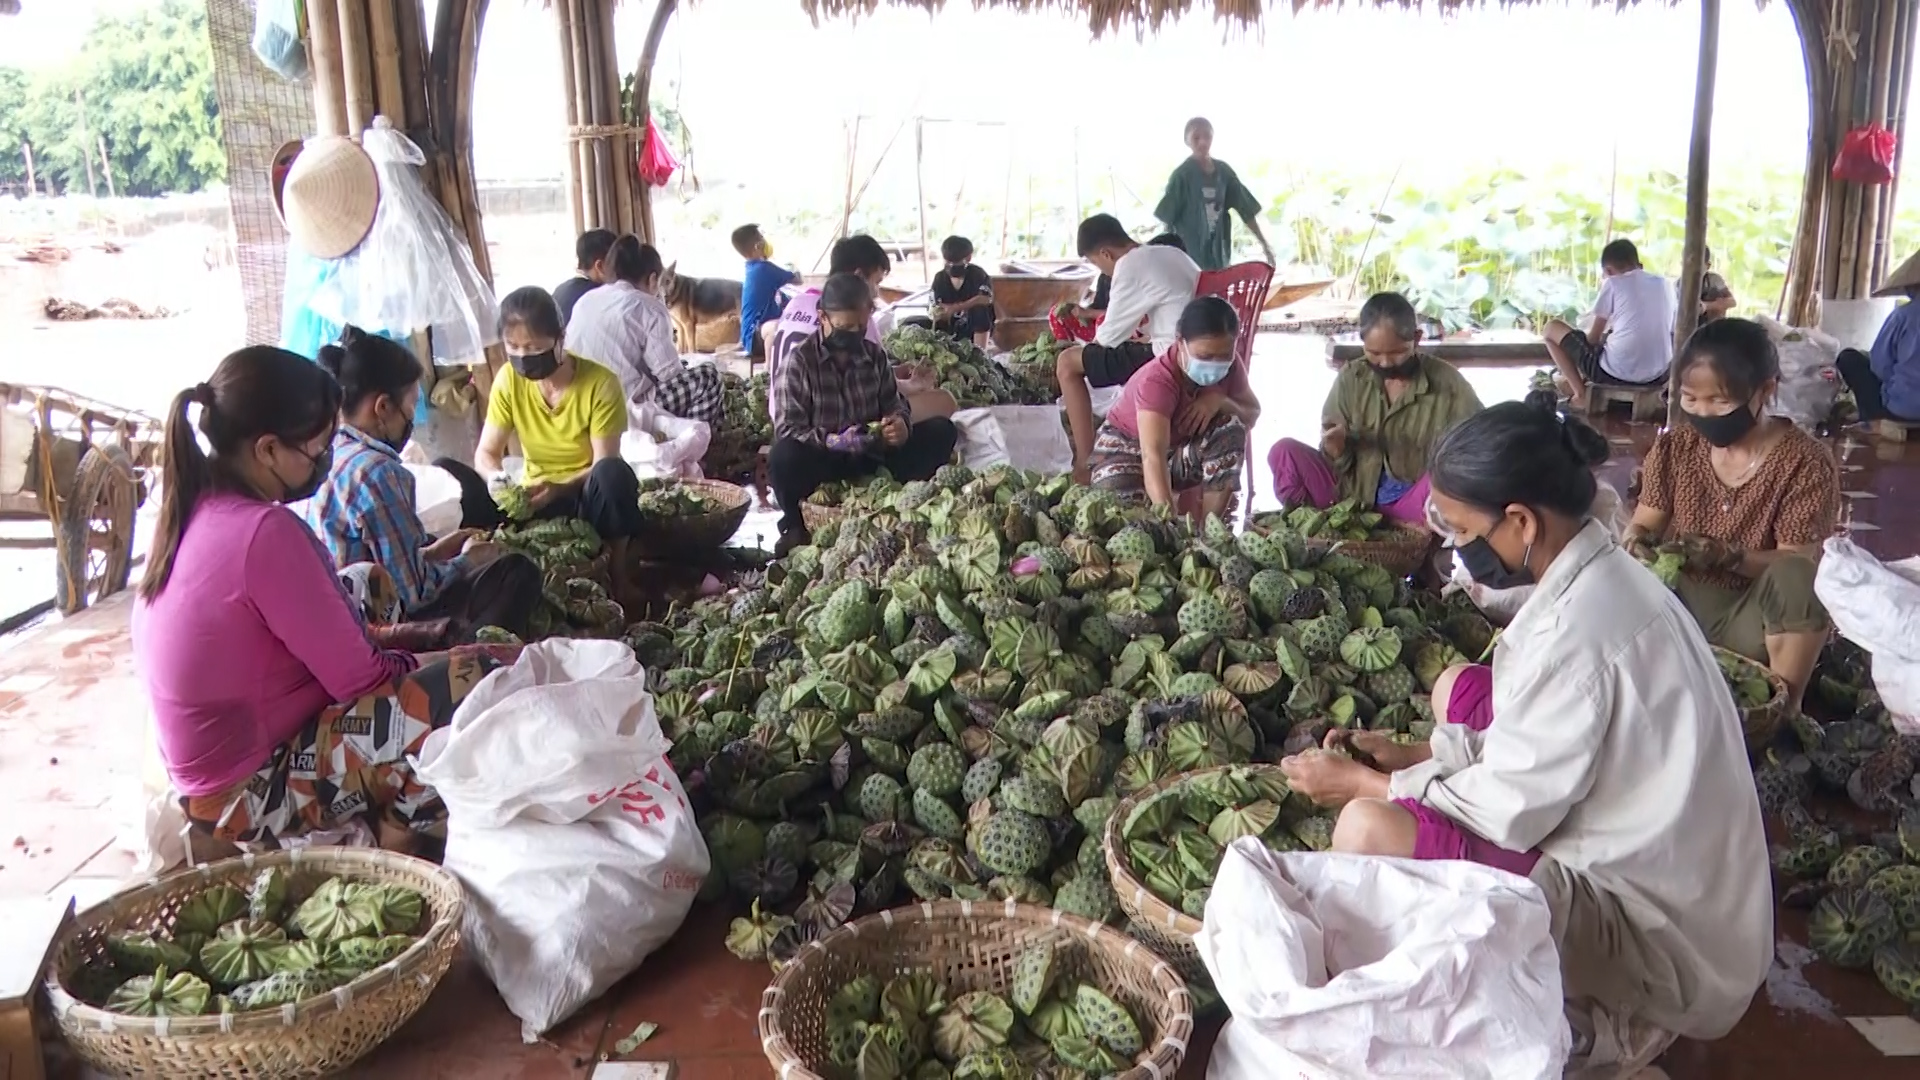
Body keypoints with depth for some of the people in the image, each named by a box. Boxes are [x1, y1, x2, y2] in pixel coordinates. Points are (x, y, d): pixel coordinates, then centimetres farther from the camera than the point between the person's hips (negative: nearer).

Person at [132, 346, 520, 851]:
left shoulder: (195, 509, 3)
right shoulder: (265, 531, -24)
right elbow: (358, 680, -20)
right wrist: (441, 661, -5)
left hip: (210, 769, 10)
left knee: (367, 582, 23)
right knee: (485, 685, -23)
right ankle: (397, 832, 0)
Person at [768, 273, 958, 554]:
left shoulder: (876, 356, 3)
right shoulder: (797, 363, -12)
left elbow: (894, 403, 11)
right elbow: (788, 431, -16)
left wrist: (901, 423, -15)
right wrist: (835, 441, -33)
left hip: (871, 456, 4)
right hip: (824, 460, -4)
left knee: (941, 430, -9)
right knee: (783, 456, -39)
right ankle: (794, 525, -9)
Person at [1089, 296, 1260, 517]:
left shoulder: (1229, 367, -17)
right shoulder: (1157, 380, -36)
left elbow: (1252, 415, -5)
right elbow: (1153, 456, -48)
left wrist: (1220, 401, -28)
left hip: (1184, 448, 6)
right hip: (1128, 448, -5)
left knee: (1232, 428, -23)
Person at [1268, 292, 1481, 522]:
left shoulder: (1448, 383, -5)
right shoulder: (1351, 379, 2)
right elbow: (1339, 463, 4)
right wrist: (1334, 447, -20)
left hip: (1412, 506, -2)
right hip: (1353, 496, 2)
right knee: (1284, 452, -17)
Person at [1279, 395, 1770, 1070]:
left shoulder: (1578, 628, -27)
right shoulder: (1597, 575, 2)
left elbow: (1509, 810, -21)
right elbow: (1526, 732, 14)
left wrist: (1363, 784, -9)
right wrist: (1411, 757, 7)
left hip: (1650, 927, -10)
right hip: (1633, 846, 10)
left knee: (1368, 830, -26)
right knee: (1457, 690, 18)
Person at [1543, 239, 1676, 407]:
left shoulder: (1613, 283, -2)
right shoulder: (1664, 284, 12)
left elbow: (1593, 338, 1)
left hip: (1615, 373, -6)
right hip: (1658, 376, 6)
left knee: (1552, 329, 14)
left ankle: (1580, 394, 5)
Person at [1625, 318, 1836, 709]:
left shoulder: (1806, 462, -12)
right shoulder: (1675, 446, 0)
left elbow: (1798, 563, -16)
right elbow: (1643, 524, 4)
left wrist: (1728, 556, -35)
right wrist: (1637, 541, -22)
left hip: (1756, 619, -3)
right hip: (1682, 602, 3)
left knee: (1795, 576, -34)